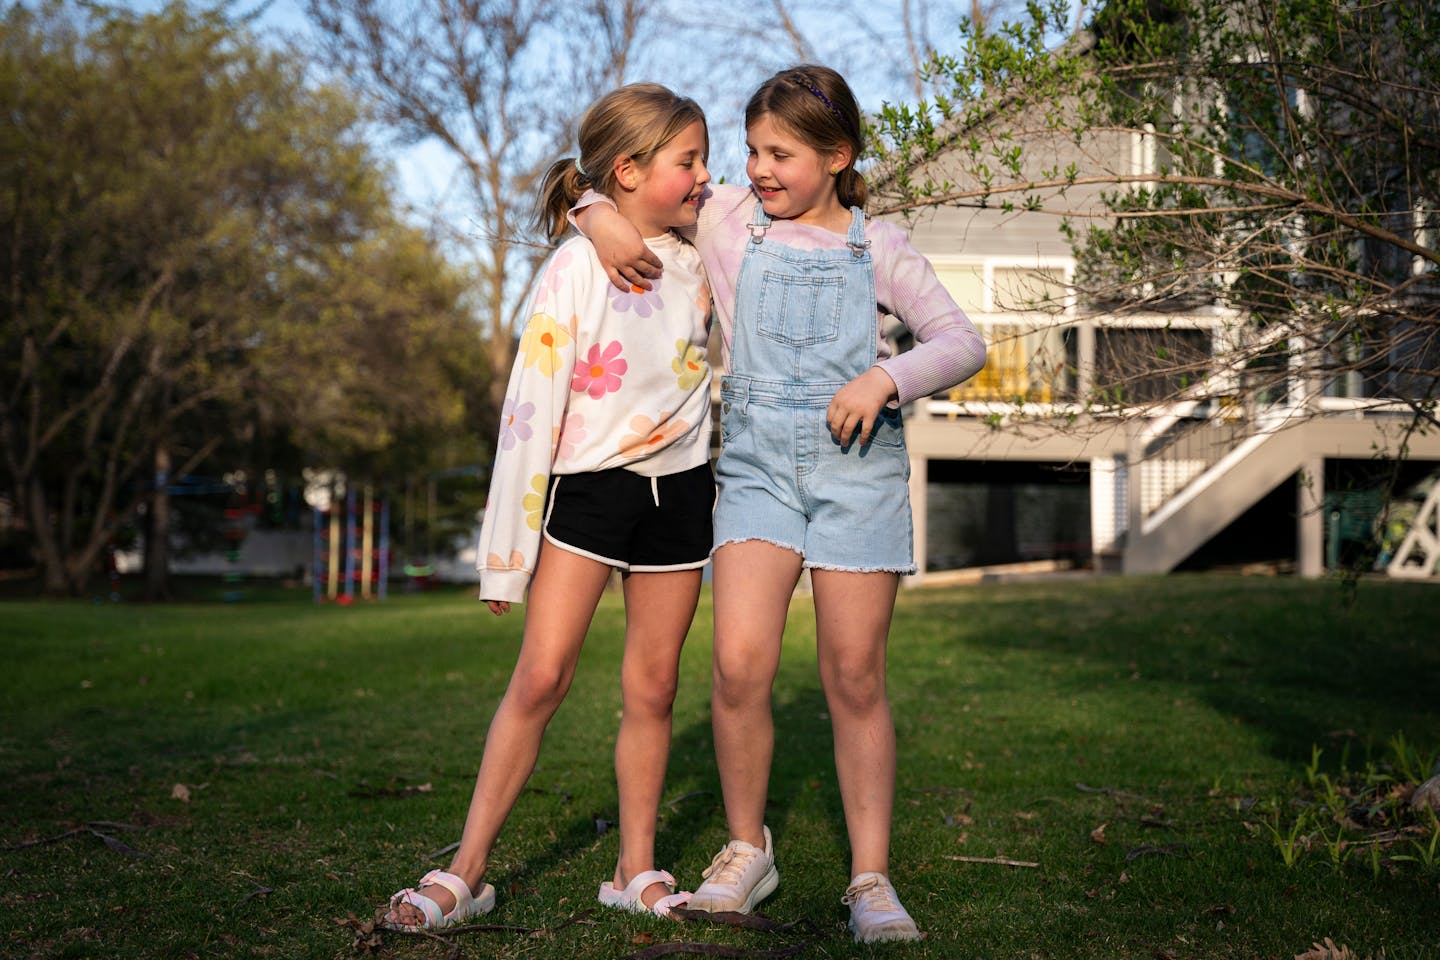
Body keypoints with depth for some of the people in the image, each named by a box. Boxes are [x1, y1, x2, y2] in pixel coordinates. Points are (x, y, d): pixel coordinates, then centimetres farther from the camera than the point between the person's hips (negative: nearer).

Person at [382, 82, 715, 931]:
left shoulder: (695, 261, 5)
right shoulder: (577, 266, -11)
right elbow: (532, 404, -13)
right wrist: (511, 545, -14)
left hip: (678, 487, 4)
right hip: (585, 486, -4)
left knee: (653, 686, 6)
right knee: (541, 676, -10)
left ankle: (638, 870, 17)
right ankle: (468, 870, -1)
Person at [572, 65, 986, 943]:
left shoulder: (878, 248, 6)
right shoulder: (726, 219, 8)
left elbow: (963, 342, 2)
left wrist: (886, 378, -14)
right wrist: (602, 217, -5)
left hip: (858, 462, 0)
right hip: (758, 462, 1)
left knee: (856, 679, 0)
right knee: (740, 663, -15)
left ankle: (872, 878, 11)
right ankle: (748, 851, 7)